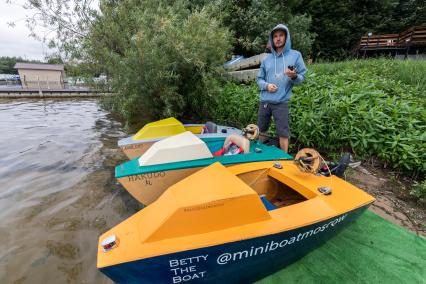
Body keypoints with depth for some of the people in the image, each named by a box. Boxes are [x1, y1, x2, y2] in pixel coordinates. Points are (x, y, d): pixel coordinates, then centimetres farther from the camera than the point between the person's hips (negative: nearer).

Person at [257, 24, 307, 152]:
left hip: (281, 102, -3)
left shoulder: (295, 55, 3)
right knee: (262, 130, 15)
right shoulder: (267, 59, 11)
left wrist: (294, 76, -20)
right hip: (264, 101, 4)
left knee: (283, 134, -2)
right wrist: (266, 85, -9)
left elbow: (302, 77, 2)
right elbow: (259, 79, 12)